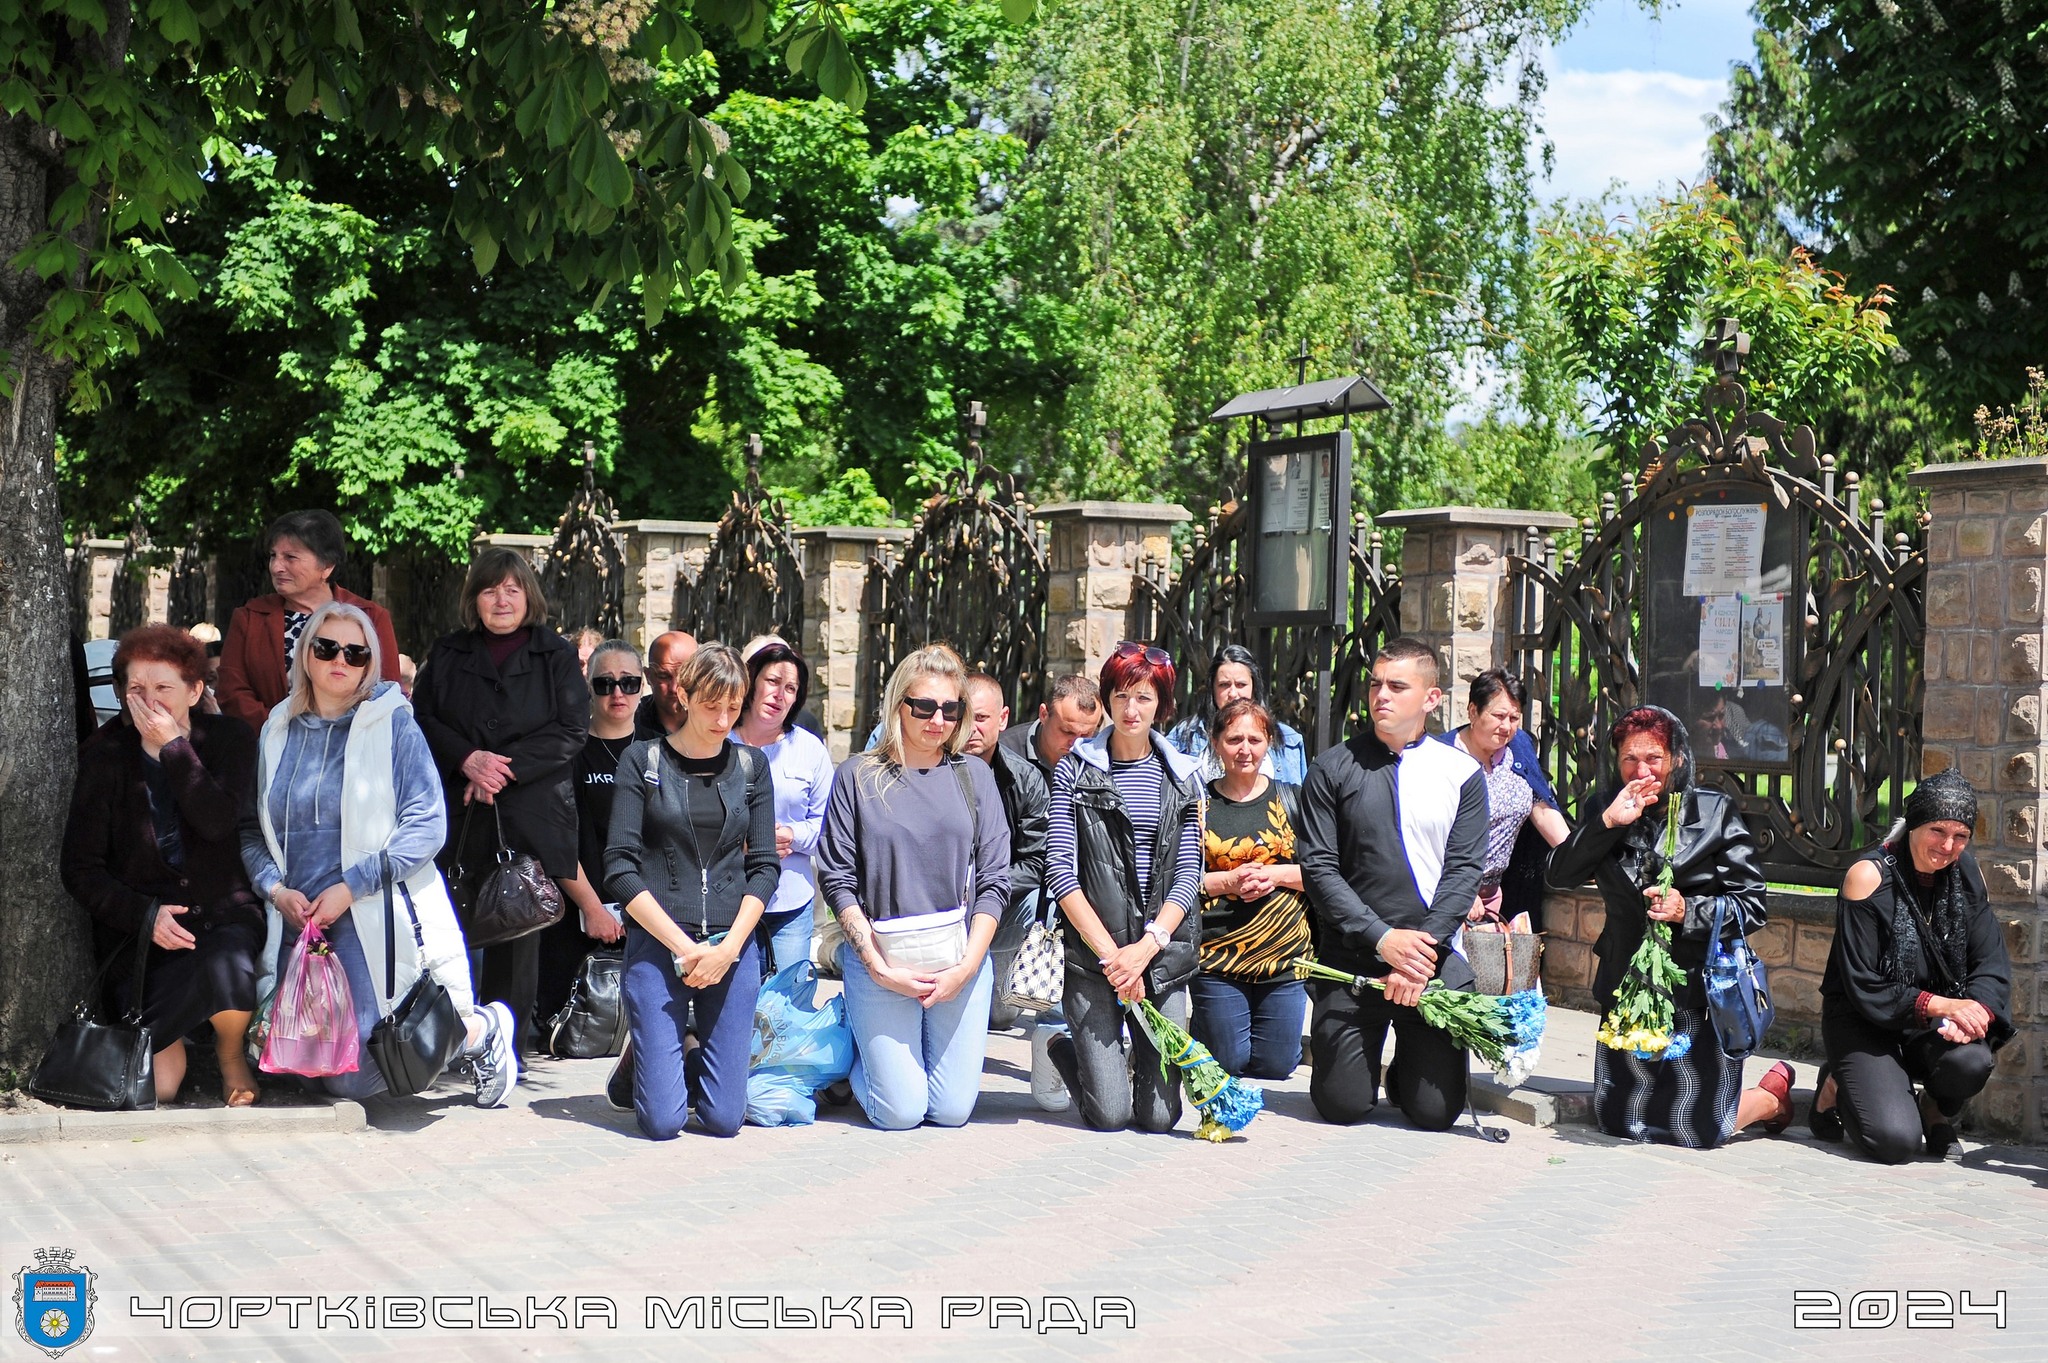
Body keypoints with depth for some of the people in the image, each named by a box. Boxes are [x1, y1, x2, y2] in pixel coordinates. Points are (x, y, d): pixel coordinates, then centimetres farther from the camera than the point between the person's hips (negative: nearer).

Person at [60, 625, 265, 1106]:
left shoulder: (229, 739, 2)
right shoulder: (105, 755, 2)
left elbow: (217, 821, -17)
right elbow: (80, 868, 0)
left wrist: (173, 745, -17)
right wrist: (144, 915, -15)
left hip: (224, 911, 1)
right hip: (139, 926, -1)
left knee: (226, 963, -37)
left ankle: (231, 1052, -2)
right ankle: (167, 1047, 16)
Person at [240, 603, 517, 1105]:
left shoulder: (393, 724, 0)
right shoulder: (278, 731, 14)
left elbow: (427, 825, -8)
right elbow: (250, 828, 12)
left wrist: (352, 887, -14)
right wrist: (276, 889, -6)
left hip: (375, 919, -5)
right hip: (299, 921, 5)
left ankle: (483, 1031, 13)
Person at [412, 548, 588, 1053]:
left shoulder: (556, 655, 6)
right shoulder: (448, 653, 13)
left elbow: (571, 729, -2)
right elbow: (424, 717, 6)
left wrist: (506, 766, -11)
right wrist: (468, 760, -12)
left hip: (531, 816, -1)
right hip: (459, 815, 2)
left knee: (518, 928, -2)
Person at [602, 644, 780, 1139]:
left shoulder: (751, 765, 10)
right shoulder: (642, 760, 1)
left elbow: (764, 866, 6)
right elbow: (621, 867, -6)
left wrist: (728, 947, -9)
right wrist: (684, 947, -13)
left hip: (733, 945, 3)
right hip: (657, 942, -3)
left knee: (724, 1118, 0)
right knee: (663, 1121, -8)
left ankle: (685, 1050, 29)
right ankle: (640, 1057, 24)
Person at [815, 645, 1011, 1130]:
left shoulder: (975, 778, 7)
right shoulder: (857, 777, 0)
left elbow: (994, 881, 3)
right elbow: (837, 880, -3)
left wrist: (968, 965, -9)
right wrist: (878, 965, -12)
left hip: (962, 960, 2)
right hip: (879, 963, -2)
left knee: (952, 1109, 2)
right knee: (900, 1112, -4)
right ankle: (856, 1054, 27)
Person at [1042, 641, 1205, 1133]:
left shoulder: (1184, 778, 8)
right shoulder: (1075, 770, 1)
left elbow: (1189, 873, 3)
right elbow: (1060, 870, -5)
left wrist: (1147, 946, -12)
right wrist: (1110, 953, -12)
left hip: (1162, 956, 2)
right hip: (1090, 953, -2)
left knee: (1159, 1114, 0)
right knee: (1110, 1114, -6)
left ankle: (1134, 1058, 33)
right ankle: (1067, 1052, 26)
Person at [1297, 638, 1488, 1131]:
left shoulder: (1462, 774, 5)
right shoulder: (1333, 769, 2)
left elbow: (1464, 870, 0)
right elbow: (1318, 868, -3)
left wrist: (1423, 948, -12)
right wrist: (1382, 938, -13)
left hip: (1435, 960, 1)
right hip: (1351, 957, 0)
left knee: (1436, 1111, -2)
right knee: (1342, 1106, -3)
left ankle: (1407, 1066, 32)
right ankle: (1365, 1056, 31)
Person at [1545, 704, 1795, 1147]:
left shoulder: (1715, 811, -5)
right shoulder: (1606, 809, 5)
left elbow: (1752, 906, -7)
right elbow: (1559, 875, -7)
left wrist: (1689, 911, -22)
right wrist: (1609, 823, -17)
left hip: (1700, 992, -4)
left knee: (1697, 1130, -4)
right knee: (1618, 1121, 12)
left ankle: (1774, 1095, 28)